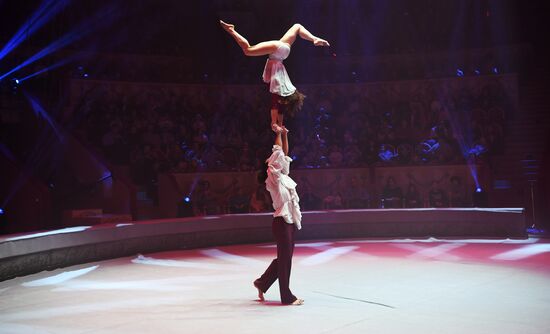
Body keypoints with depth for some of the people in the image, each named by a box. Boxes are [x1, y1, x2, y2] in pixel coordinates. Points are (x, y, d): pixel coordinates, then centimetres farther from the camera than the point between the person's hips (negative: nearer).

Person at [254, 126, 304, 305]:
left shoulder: (283, 177, 13)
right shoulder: (274, 177, -9)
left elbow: (284, 154, 18)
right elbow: (278, 153, -14)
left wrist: (285, 135, 13)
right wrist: (279, 133, -4)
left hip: (289, 221, 9)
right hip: (282, 222, -9)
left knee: (285, 257, 15)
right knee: (285, 258, -2)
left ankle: (263, 282, 29)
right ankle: (287, 297, 5)